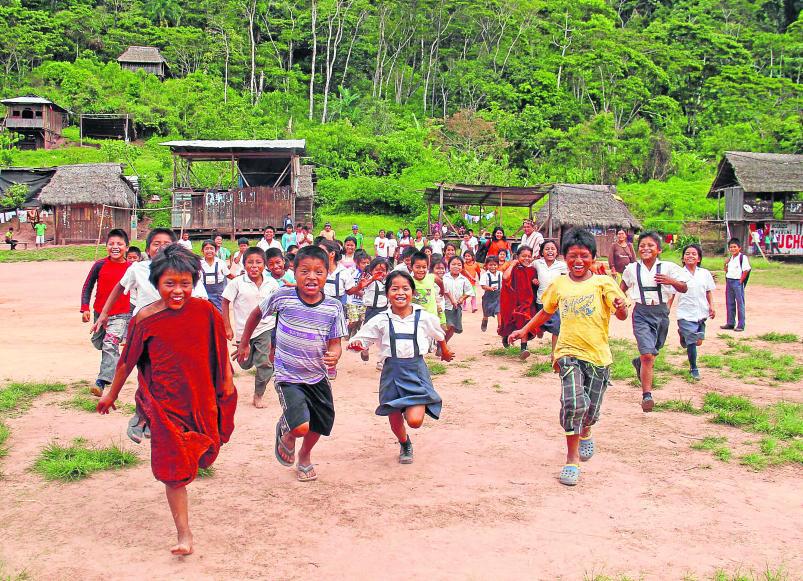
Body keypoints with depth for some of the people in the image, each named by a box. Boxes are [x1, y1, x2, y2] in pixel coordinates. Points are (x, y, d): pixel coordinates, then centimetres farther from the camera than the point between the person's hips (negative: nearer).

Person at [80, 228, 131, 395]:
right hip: (100, 312, 3)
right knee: (98, 343, 21)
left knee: (110, 345, -20)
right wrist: (85, 308, -9)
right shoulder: (100, 265, -7)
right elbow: (87, 287, 1)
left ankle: (102, 382, -22)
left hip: (121, 314, -3)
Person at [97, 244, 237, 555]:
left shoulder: (205, 311, -9)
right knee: (174, 470, -1)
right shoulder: (145, 320, -11)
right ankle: (184, 534, 8)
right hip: (165, 406, -2)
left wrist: (227, 382, 10)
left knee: (196, 456, 20)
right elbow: (127, 361, 3)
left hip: (201, 400, 2)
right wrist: (111, 394, 13)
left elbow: (220, 349, 5)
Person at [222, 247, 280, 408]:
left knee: (265, 364, -9)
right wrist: (228, 328, -3)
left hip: (265, 328, 0)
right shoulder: (237, 283, -11)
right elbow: (226, 303, -2)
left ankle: (258, 396, 8)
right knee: (245, 364, 14)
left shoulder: (271, 283, -6)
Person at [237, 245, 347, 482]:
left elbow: (335, 344, -7)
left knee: (320, 426, 18)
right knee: (300, 427, -21)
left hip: (318, 376, 4)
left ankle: (305, 456, 52)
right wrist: (244, 343, 11)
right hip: (288, 377, -3)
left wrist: (333, 356, -30)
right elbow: (257, 314, 4)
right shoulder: (282, 297, -15)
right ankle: (285, 431, 18)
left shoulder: (334, 307, -11)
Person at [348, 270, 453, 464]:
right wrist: (356, 344, -24)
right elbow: (361, 341, 0)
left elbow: (439, 336, 17)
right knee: (395, 420, 9)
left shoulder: (425, 318, -3)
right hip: (392, 371, 1)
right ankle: (405, 445, 43)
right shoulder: (380, 321, -5)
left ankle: (421, 405, 23)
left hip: (416, 370, -1)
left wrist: (445, 352, 34)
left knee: (414, 420, -14)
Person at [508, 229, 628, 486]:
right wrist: (524, 330, 21)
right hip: (569, 353, 0)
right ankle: (572, 459, -6)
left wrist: (621, 307, -35)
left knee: (591, 410, 9)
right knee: (573, 402, -20)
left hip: (598, 355, 0)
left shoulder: (603, 282, -3)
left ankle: (585, 434, 46)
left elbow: (621, 315, -13)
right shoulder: (559, 285, 6)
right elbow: (546, 312, 23)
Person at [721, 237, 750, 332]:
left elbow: (746, 270, -11)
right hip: (729, 281, 7)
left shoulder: (743, 257, -9)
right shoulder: (730, 258, 13)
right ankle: (730, 323, 19)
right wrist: (726, 264, 1)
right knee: (729, 303, 11)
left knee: (740, 303, -2)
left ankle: (741, 325, 1)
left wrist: (741, 281, -12)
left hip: (738, 282, -7)